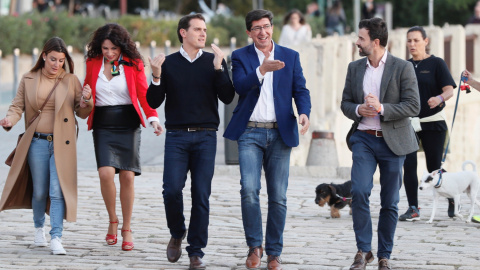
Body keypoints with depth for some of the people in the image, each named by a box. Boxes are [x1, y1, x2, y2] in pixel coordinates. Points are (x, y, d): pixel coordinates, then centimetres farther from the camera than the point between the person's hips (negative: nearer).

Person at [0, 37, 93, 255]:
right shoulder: (28, 80, 6)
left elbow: (82, 113, 9)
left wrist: (85, 101, -13)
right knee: (39, 192, 9)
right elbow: (18, 106, 6)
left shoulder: (71, 81, 5)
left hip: (62, 144, -1)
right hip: (37, 142, 1)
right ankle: (39, 229, 33)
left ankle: (56, 239, -14)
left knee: (58, 191, -11)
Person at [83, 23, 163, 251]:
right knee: (106, 173, -17)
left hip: (128, 124, -1)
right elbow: (86, 91, 19)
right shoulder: (93, 63, 6)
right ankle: (112, 221, 6)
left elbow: (143, 94, -1)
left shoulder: (133, 63, 0)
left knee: (127, 176, -3)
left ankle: (127, 229, 11)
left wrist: (153, 118, -15)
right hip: (103, 126, 1)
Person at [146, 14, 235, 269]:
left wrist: (218, 68, -13)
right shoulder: (168, 63, 7)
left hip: (206, 136, 0)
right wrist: (156, 78, -13)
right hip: (177, 135, 0)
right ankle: (177, 234, 17)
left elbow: (227, 97, -2)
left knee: (201, 195, -2)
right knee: (172, 189, -10)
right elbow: (154, 102, 4)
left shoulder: (214, 61, 7)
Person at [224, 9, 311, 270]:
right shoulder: (240, 57, 5)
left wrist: (304, 112, -15)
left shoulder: (290, 57, 10)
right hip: (250, 133, -1)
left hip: (280, 133, 1)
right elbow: (240, 86, -11)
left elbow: (300, 90, 5)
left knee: (278, 197, 2)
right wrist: (262, 70, -27)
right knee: (249, 190, -15)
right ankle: (254, 246, 2)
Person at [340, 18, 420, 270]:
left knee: (390, 202, 4)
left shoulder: (403, 68, -5)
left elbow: (413, 106, -9)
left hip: (392, 141, -2)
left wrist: (382, 108, -20)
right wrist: (357, 110, -9)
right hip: (363, 138, 2)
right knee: (359, 192, -17)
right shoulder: (355, 68, 9)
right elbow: (345, 102, 14)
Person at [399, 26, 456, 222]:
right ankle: (413, 209, -3)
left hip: (433, 123, -4)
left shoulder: (436, 64, -3)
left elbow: (449, 90, -11)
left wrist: (439, 98, -31)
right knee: (408, 165, -7)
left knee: (434, 168, 1)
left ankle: (451, 198, 26)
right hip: (408, 123, 4)